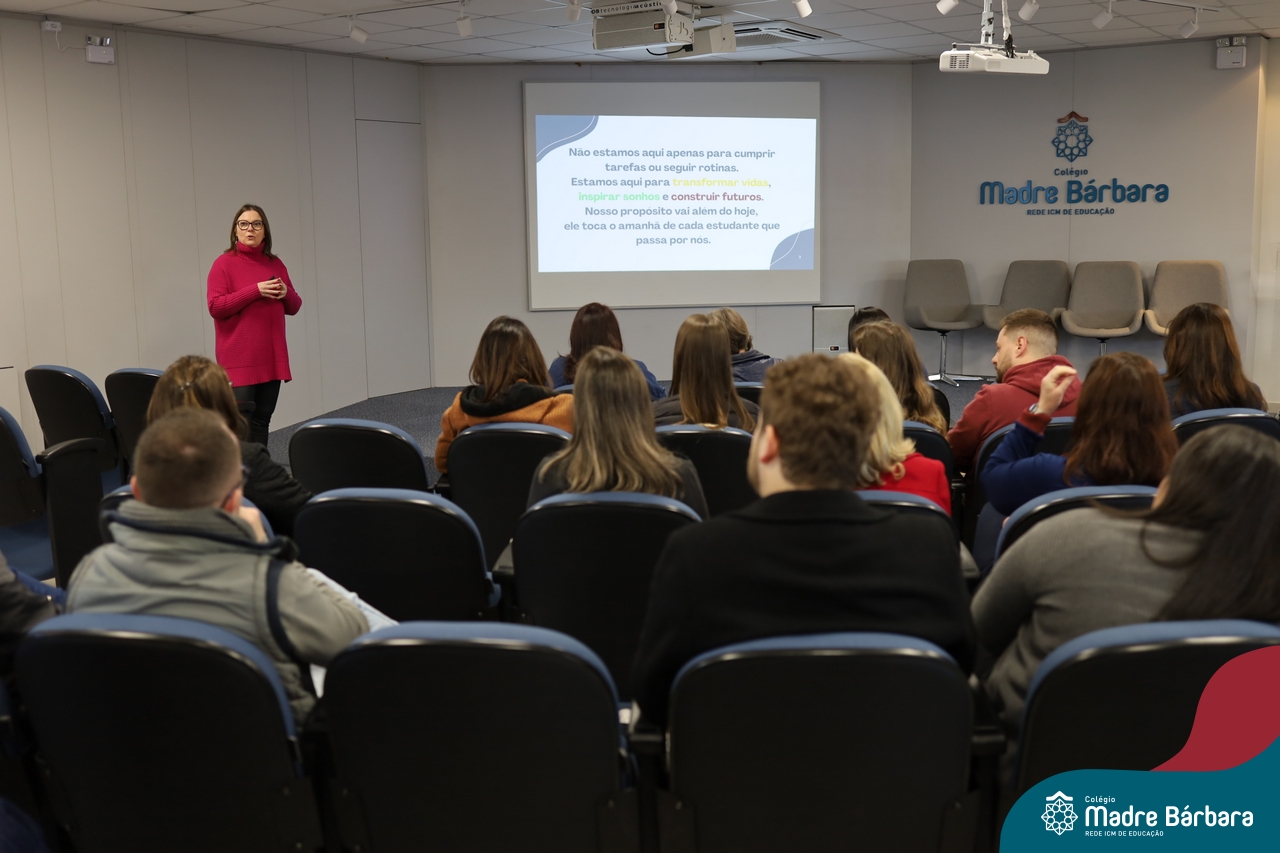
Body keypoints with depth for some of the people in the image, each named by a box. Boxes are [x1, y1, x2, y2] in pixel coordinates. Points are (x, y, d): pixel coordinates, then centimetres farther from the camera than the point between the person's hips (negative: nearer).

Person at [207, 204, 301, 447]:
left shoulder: (275, 264, 12)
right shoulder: (224, 264, -4)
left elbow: (294, 307, 16)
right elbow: (216, 308, -12)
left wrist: (286, 293, -7)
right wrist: (255, 291, -19)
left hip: (271, 357, 5)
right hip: (239, 360, -5)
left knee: (262, 420, 7)